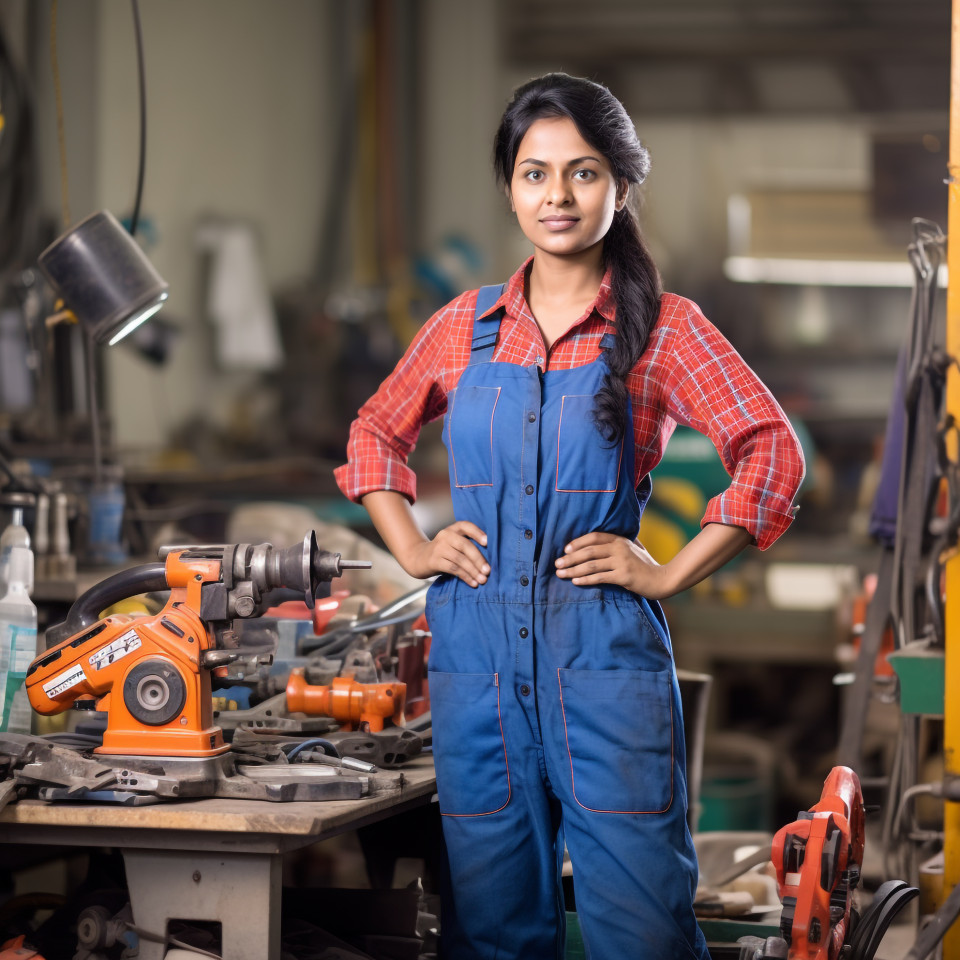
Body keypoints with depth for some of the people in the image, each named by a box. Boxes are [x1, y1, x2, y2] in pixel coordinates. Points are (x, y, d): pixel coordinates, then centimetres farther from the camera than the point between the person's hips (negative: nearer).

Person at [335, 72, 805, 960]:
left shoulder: (663, 327, -1)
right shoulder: (464, 327, 9)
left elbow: (773, 452, -7)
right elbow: (375, 433, 23)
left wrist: (670, 573, -10)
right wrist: (412, 548, 10)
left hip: (602, 651, -3)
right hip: (477, 651, 3)